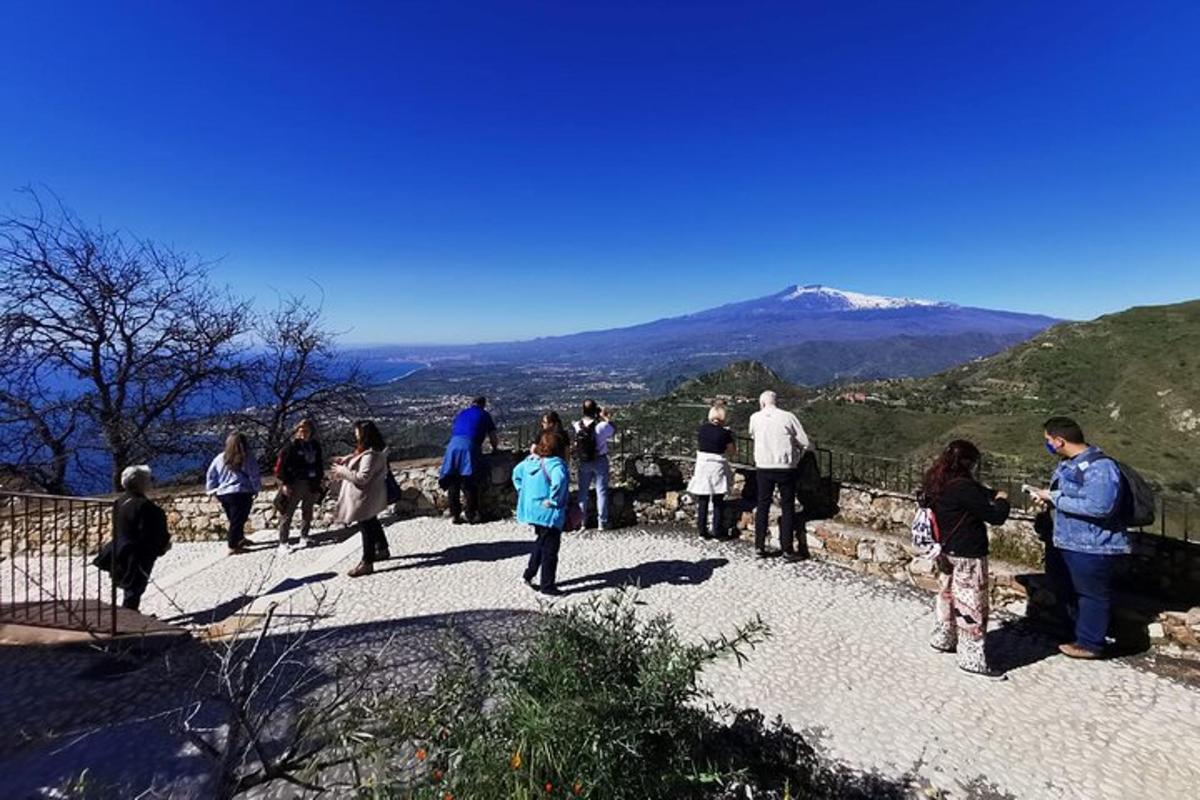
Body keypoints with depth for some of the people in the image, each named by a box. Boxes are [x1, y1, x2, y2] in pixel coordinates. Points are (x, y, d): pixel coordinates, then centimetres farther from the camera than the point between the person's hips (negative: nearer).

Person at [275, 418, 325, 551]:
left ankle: (304, 537, 30)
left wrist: (319, 480, 13)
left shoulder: (315, 445, 7)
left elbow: (319, 464, 16)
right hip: (295, 484, -5)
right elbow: (281, 465, -11)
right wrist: (284, 483, -14)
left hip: (311, 484, 6)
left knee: (307, 512, 16)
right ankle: (283, 542, 4)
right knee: (287, 513, -2)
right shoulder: (292, 445, -10)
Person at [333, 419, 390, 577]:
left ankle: (367, 563, 7)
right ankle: (382, 550, 41)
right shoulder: (372, 449, 4)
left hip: (366, 497, -11)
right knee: (373, 523, 24)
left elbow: (362, 477, -28)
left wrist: (341, 471, -19)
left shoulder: (370, 455, -28)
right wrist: (344, 460, 4)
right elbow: (358, 463, 18)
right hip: (369, 496, 11)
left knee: (367, 528, -2)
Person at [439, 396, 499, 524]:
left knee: (453, 483, 7)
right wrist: (494, 449, 38)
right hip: (469, 445, -3)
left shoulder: (461, 413, 30)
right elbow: (494, 438, 20)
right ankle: (471, 515, 2)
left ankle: (455, 515, 9)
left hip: (453, 444, 4)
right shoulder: (484, 415, 20)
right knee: (471, 483, 1)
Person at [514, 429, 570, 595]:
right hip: (549, 514, -8)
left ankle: (530, 574, 33)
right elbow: (559, 480, -41)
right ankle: (547, 586, 15)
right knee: (550, 549, 5)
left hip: (532, 510, 8)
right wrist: (554, 500, -27)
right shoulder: (555, 463, -21)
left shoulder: (531, 460, 4)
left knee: (541, 543, 27)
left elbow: (516, 473, 18)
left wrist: (524, 493, 17)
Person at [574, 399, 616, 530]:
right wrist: (605, 417, 8)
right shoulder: (601, 425, -20)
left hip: (583, 462, 3)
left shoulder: (577, 426, -11)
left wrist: (599, 417, 6)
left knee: (583, 491, 15)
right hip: (600, 461, -3)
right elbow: (613, 430, -1)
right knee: (601, 491, 7)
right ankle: (602, 522, 11)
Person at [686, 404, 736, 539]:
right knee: (718, 502, 8)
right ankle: (718, 532, 12)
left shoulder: (701, 429, 0)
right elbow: (732, 451, -2)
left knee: (702, 501, 11)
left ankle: (702, 531, 16)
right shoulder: (724, 432, -10)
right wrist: (731, 437, 10)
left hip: (702, 465, 3)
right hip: (718, 467, -3)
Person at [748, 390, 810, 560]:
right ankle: (787, 549, 8)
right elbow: (804, 442, -5)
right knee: (787, 507, 6)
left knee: (763, 505, 12)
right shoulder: (788, 417, -7)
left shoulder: (755, 418, -1)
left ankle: (759, 546, 15)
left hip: (763, 467, 2)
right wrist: (797, 457, 11)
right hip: (785, 468, -2)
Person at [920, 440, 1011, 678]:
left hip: (946, 552, 9)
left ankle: (943, 639, 36)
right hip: (967, 556, -9)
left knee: (947, 595, 22)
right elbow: (995, 516, -17)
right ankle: (972, 659, 10)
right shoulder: (964, 488, -25)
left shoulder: (937, 483, 3)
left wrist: (993, 494, 5)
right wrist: (1002, 501, 1)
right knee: (971, 605, 1)